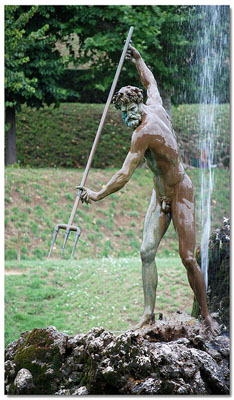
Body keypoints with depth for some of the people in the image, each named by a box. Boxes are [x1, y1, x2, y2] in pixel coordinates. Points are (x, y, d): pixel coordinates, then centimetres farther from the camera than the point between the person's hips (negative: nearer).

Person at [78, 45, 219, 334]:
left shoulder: (143, 133, -27)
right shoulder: (156, 108, -3)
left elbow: (124, 176, -27)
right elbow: (150, 83, 22)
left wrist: (97, 195, -14)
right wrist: (138, 60, 36)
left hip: (180, 194, -9)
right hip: (160, 195, 9)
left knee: (187, 258, -8)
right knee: (147, 251, -5)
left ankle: (206, 316, 1)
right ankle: (149, 312, -9)